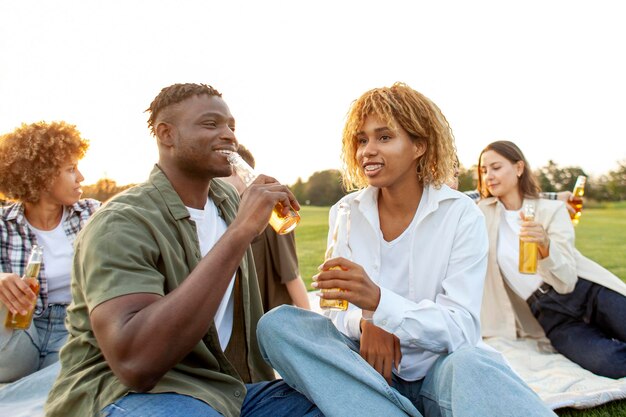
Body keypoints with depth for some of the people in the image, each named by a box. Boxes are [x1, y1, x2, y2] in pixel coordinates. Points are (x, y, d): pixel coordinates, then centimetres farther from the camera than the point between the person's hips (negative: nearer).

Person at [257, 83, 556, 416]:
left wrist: (378, 301, -31)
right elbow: (338, 307, 3)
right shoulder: (345, 212, 1)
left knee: (470, 366, -40)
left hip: (441, 365, -5)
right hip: (373, 364, 6)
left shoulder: (461, 215, -7)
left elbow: (462, 328, -14)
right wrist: (366, 320, -22)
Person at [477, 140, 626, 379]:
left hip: (589, 293, 0)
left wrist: (544, 246, -28)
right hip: (548, 313, 0)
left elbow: (566, 281, -7)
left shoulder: (552, 210, 1)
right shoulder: (483, 213, 8)